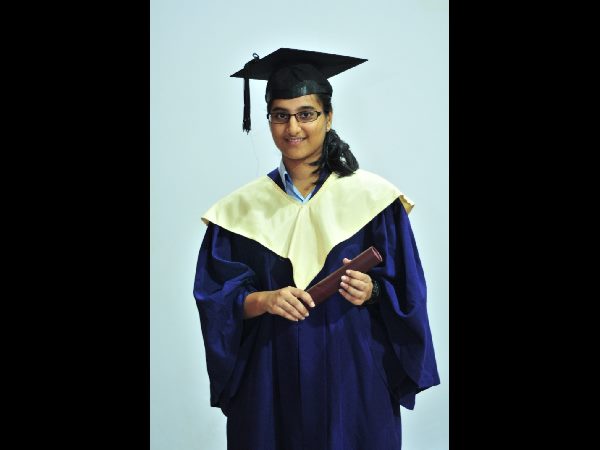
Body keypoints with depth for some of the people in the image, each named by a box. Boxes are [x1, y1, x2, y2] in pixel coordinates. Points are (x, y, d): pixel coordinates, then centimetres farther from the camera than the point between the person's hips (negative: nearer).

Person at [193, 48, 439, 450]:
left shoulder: (372, 197, -4)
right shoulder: (242, 208, 1)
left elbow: (405, 292, -1)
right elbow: (215, 297, -1)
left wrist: (371, 291, -20)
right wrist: (262, 300, -18)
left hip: (353, 374, -1)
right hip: (269, 379, 1)